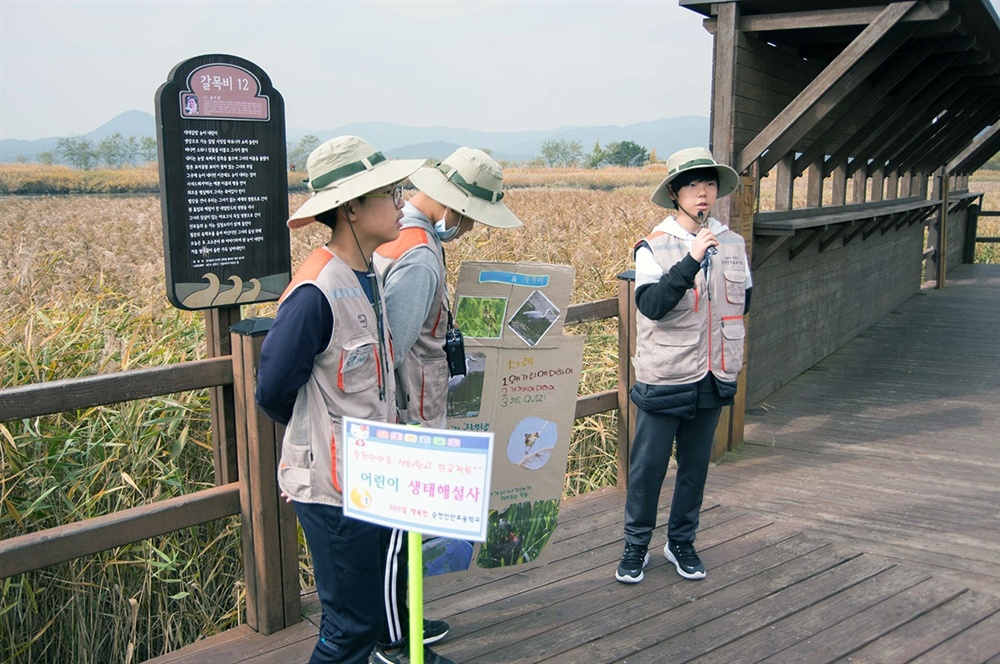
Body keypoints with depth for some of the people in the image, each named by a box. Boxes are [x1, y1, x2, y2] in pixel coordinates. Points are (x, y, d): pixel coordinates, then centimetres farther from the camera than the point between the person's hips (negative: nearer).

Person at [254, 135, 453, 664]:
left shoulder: (366, 276, 6)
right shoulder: (316, 294, -23)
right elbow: (272, 392, -18)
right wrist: (323, 433, -2)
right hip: (335, 488, -9)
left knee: (382, 602, 20)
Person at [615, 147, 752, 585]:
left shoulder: (732, 244, 5)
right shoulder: (655, 246, -9)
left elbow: (743, 301, 18)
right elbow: (651, 305, -23)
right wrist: (691, 260, -29)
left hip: (713, 377, 4)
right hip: (664, 376, -4)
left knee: (695, 465, 14)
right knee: (648, 465, 4)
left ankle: (681, 542, 30)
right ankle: (636, 545, 21)